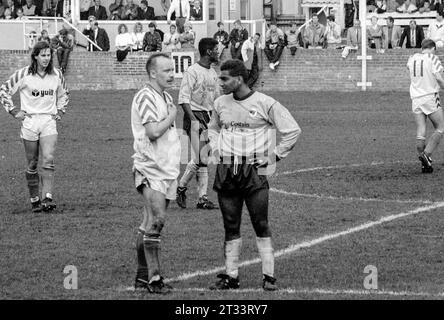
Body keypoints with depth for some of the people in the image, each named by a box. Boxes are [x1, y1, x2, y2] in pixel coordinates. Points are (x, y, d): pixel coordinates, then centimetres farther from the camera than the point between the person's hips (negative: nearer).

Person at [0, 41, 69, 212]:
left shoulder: (56, 75, 4)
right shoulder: (24, 74, -5)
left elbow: (63, 94, 25)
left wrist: (60, 111, 13)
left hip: (49, 121, 1)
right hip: (29, 122, -1)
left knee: (48, 160, -15)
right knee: (32, 164, 3)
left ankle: (47, 198, -22)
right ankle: (35, 200, 13)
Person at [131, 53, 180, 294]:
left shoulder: (166, 97, 17)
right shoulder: (145, 97, -13)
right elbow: (154, 131, -22)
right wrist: (172, 115, -8)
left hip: (167, 170, 9)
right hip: (150, 169, -9)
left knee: (150, 224, 10)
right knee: (156, 220, -16)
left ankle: (143, 276, 13)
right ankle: (154, 278, -16)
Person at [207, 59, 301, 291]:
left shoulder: (264, 104, -7)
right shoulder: (221, 104, 9)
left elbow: (292, 130, -2)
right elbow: (213, 128, 30)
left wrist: (274, 157, -4)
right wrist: (217, 151, 14)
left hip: (254, 170, -4)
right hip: (226, 173, 4)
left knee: (261, 225, -5)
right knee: (230, 226, 6)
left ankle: (269, 276, 0)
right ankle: (231, 275, 10)